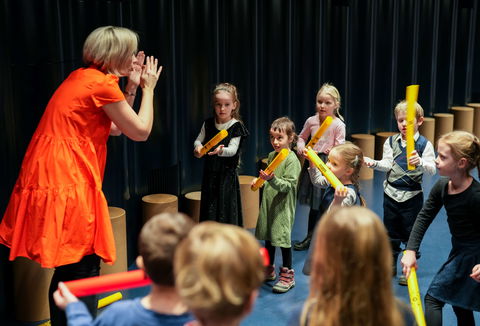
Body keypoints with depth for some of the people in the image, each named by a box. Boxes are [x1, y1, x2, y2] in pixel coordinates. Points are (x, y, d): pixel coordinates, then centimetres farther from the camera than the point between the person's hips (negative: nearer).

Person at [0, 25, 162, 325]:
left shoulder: (83, 77, 15)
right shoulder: (102, 83, -12)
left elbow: (116, 128, 23)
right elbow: (141, 131, -4)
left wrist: (132, 88, 18)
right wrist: (148, 88, 6)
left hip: (54, 177, 9)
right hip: (66, 182, -9)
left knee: (68, 269, 18)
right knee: (84, 270, -1)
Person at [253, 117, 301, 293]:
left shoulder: (292, 160, -15)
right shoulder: (271, 156, 7)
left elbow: (288, 185, -21)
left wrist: (273, 179, -34)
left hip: (283, 206, -8)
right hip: (268, 204, 8)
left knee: (283, 238, -3)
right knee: (268, 237, 16)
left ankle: (287, 276, 10)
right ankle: (269, 271, 32)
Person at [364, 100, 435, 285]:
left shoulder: (425, 144, -9)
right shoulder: (391, 142, 2)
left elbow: (432, 169, -17)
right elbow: (387, 164, -3)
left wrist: (420, 162, -38)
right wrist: (374, 163, -22)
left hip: (412, 195, -4)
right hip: (391, 192, 4)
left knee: (410, 234, 6)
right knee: (391, 232, 15)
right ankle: (390, 265, 30)